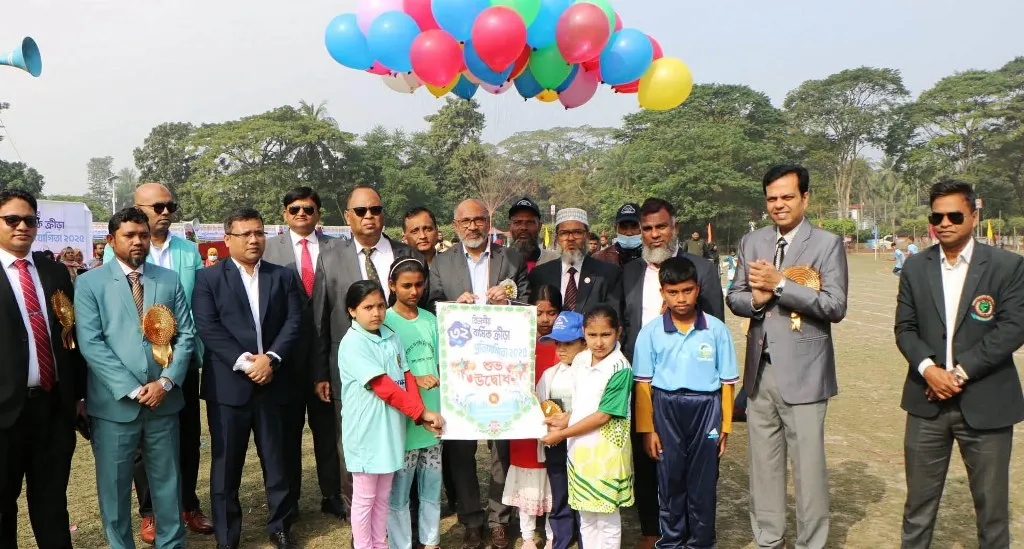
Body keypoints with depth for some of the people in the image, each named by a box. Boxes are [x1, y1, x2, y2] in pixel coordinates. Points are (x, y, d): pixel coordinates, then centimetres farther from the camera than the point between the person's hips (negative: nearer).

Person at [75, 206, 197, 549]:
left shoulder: (170, 279, 8)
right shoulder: (90, 283, -1)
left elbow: (186, 335, 4)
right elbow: (91, 344, -10)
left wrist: (166, 382, -9)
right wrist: (132, 389, -15)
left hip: (164, 400, 3)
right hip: (115, 402, -2)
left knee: (168, 480, 14)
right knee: (114, 485, 9)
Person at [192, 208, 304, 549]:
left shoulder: (283, 276, 10)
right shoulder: (208, 278, 3)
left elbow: (293, 323, 1)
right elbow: (208, 328, -7)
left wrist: (271, 358, -13)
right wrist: (244, 362, -16)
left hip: (274, 383, 2)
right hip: (228, 385, -2)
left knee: (277, 460, 11)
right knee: (226, 465, 7)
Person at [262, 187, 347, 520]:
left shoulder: (334, 248, 2)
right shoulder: (270, 249, 0)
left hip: (326, 351, 1)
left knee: (327, 427, 11)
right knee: (288, 429, 12)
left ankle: (332, 496, 24)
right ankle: (288, 499, 26)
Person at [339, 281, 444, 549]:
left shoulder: (391, 336, 6)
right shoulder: (353, 344, -16)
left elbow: (407, 378, 3)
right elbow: (383, 387, -21)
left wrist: (421, 415, -11)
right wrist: (421, 413, -20)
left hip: (392, 428, 6)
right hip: (367, 431, -6)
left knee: (383, 496, 17)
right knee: (364, 498, 7)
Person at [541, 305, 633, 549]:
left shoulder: (620, 369, -18)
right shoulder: (580, 360, 3)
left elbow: (603, 416, -19)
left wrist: (562, 434, -15)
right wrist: (565, 420, -4)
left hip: (606, 451, -6)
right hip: (579, 446, 6)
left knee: (607, 517, 8)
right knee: (585, 515, 18)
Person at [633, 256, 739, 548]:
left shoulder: (717, 329, -4)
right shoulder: (651, 332, -4)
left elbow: (727, 382, 2)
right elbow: (643, 383, -1)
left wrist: (725, 426, 2)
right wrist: (647, 429, -2)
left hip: (706, 408, 0)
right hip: (666, 409, 0)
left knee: (703, 482, 10)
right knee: (670, 480, 12)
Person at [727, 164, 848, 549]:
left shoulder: (827, 243, -4)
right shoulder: (751, 242, 10)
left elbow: (836, 307, -13)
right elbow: (734, 298, 11)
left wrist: (779, 284, -19)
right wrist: (755, 299, -11)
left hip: (802, 372, -4)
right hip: (759, 371, 5)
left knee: (808, 466, 2)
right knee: (763, 464, 14)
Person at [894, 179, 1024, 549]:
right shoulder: (915, 267, 6)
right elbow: (905, 328, 4)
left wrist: (960, 372, -15)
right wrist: (928, 369, -13)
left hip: (985, 404, -2)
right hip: (928, 401, 3)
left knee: (992, 501, 9)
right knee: (919, 498, 12)